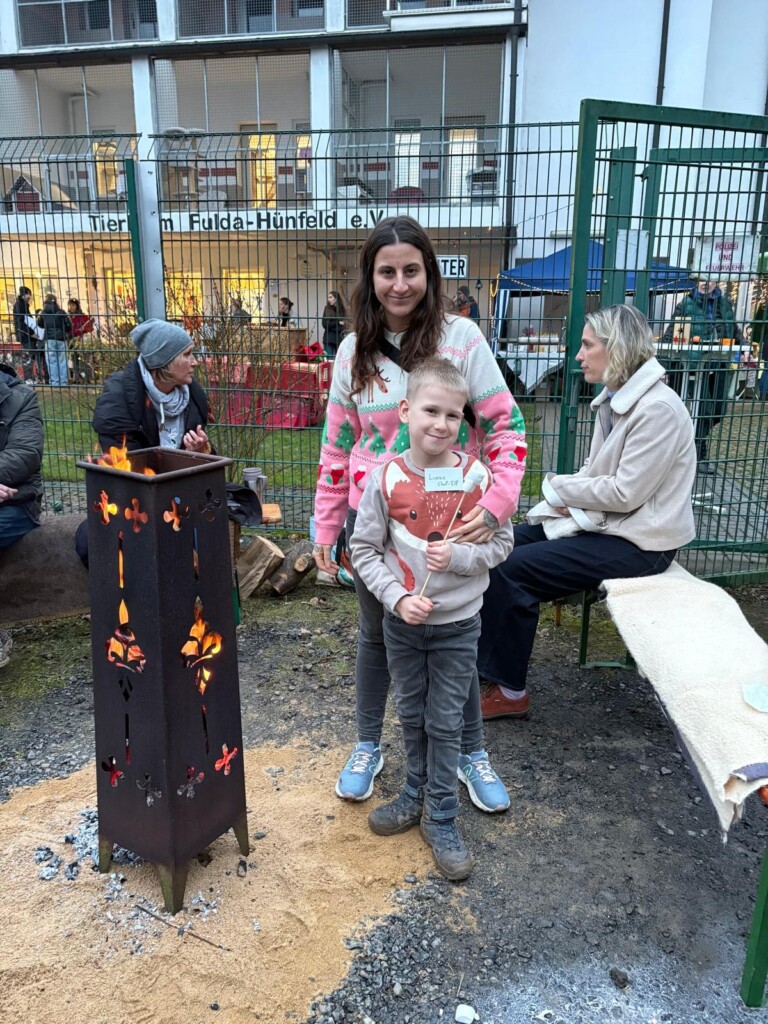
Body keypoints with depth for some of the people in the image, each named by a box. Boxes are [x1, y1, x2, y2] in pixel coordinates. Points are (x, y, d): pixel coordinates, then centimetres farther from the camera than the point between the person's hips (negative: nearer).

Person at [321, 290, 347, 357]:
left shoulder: (342, 310, 3)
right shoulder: (327, 310, 2)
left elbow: (343, 327, 3)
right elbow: (325, 324, -5)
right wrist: (338, 323, -9)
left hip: (339, 339, 1)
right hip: (329, 340, -1)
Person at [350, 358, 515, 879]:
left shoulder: (476, 476, -12)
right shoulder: (385, 479, -12)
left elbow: (501, 543, -4)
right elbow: (364, 549, -5)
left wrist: (457, 556, -22)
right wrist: (397, 597, -17)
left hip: (457, 622, -1)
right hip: (402, 621, 2)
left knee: (446, 723, 9)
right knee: (412, 715, 19)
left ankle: (441, 818, 28)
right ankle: (416, 793, 42)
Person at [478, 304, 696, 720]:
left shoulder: (657, 408, -21)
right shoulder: (615, 398, 8)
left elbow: (626, 492, -23)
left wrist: (559, 487, -11)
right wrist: (570, 498, -9)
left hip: (638, 542, -9)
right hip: (606, 523, 9)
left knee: (513, 568, -18)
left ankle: (508, 690, -2)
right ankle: (488, 661, 11)